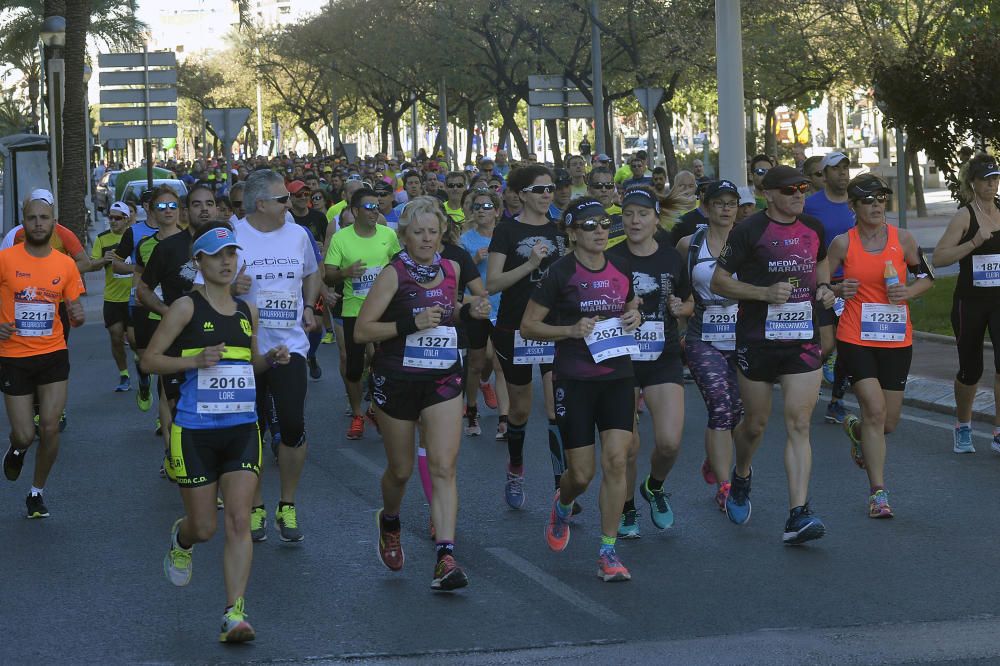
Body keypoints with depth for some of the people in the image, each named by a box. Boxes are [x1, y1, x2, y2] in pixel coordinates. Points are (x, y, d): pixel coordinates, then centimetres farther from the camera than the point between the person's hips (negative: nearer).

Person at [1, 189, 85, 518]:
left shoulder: (66, 264, 0)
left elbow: (74, 313, 9)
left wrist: (77, 315, -14)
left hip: (53, 355, 2)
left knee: (50, 429, -3)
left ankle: (37, 492, 19)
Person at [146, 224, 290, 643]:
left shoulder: (247, 312, 11)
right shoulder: (187, 307, -4)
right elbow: (150, 360, -5)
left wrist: (270, 359, 4)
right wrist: (195, 360, -20)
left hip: (242, 428, 3)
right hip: (195, 431, -3)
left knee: (239, 521, -9)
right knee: (203, 527, 4)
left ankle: (234, 614, -9)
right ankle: (181, 540, 42)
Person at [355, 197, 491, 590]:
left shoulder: (450, 269, 6)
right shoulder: (393, 274, -9)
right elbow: (361, 331, -13)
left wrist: (469, 311, 2)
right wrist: (411, 324, -23)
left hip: (442, 380, 3)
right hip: (397, 379, -3)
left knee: (443, 468, -10)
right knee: (401, 470, 11)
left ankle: (445, 558, -15)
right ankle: (389, 522, 44)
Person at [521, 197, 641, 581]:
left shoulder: (621, 268, 6)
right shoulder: (561, 273, -8)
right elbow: (528, 326, -5)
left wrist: (634, 316, 1)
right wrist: (571, 330, -19)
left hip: (617, 377, 3)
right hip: (574, 380, -3)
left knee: (616, 460, -10)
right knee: (581, 474, 0)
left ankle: (608, 552, -1)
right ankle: (562, 506, 38)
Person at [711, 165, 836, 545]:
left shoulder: (813, 228, 8)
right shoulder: (750, 231, -8)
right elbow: (718, 282, -7)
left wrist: (823, 287, 7)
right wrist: (765, 292, -20)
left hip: (803, 340, 3)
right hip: (757, 340, -3)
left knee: (799, 425, -8)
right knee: (755, 424, 11)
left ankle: (798, 515, -14)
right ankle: (741, 476, 45)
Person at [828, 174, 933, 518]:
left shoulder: (902, 238, 2)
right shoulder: (843, 243, -2)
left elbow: (926, 277, 12)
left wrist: (909, 291, -8)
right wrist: (837, 290, -14)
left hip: (896, 340, 3)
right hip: (856, 338, -3)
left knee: (889, 421, 8)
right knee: (875, 409, -16)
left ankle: (856, 429, 45)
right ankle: (878, 492, -8)